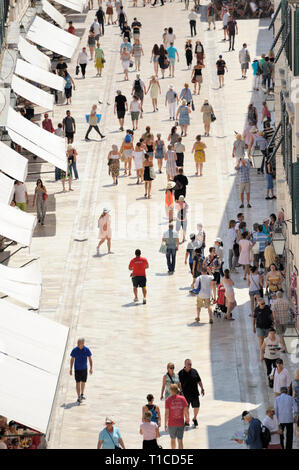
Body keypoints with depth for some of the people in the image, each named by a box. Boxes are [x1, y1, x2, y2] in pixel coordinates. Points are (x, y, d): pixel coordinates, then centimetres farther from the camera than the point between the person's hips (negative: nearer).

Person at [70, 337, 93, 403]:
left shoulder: (87, 350, -9)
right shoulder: (74, 350, -11)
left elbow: (90, 359, -1)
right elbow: (72, 359, -2)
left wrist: (91, 368, -8)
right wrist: (71, 369, -2)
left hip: (84, 369, 2)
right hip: (77, 369, -2)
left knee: (83, 382, 15)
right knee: (78, 383, -10)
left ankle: (82, 395, 34)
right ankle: (79, 397, -13)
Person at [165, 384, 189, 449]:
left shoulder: (168, 400, -11)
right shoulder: (182, 398, -6)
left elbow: (167, 413, -10)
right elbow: (186, 411, -1)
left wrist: (165, 424, 0)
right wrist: (187, 419, 19)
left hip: (171, 424, -1)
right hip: (181, 423, 1)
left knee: (173, 439, 20)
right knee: (180, 440, 4)